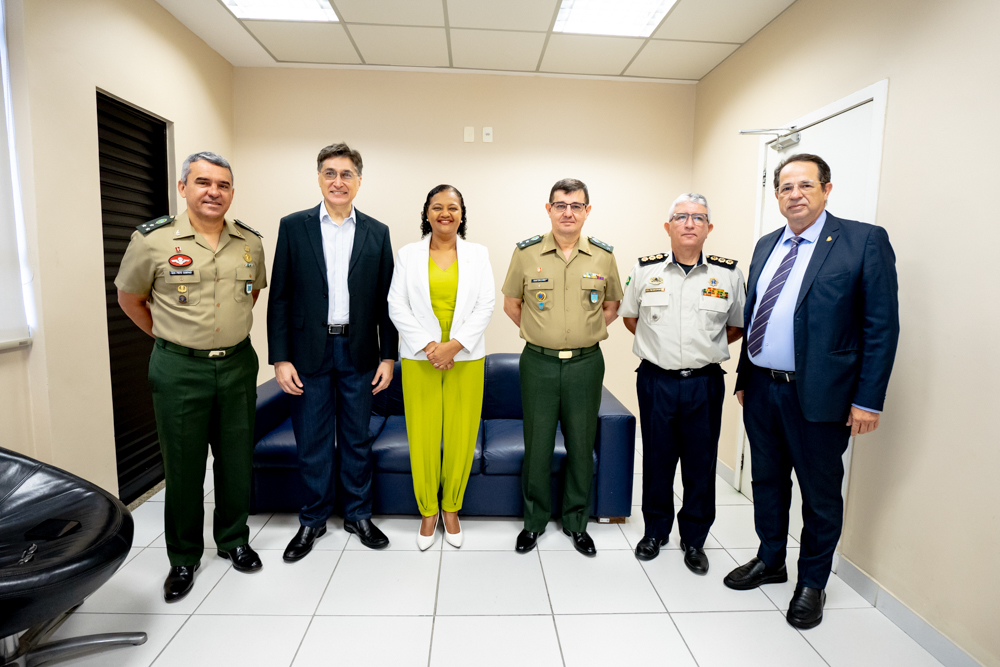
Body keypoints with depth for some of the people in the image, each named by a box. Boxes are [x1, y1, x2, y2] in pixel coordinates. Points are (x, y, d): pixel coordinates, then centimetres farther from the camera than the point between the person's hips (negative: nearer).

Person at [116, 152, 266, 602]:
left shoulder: (250, 242, 2)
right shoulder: (153, 239, -7)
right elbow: (129, 298, 6)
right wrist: (171, 337, 8)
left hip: (238, 364, 3)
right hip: (179, 368, -2)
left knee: (237, 460, 12)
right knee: (183, 467, 8)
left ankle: (233, 540, 33)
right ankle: (183, 558, 28)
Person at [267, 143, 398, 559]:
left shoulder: (377, 233, 4)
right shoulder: (293, 227, 2)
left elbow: (385, 301, 4)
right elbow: (280, 297, 0)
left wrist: (388, 356, 0)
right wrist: (280, 358, -6)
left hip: (359, 353, 1)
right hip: (309, 352, 0)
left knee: (357, 439, 12)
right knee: (312, 442, 9)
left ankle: (358, 515, 30)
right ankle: (313, 520, 29)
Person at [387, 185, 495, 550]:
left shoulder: (478, 254, 7)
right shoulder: (408, 254, 6)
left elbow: (485, 306, -1)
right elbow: (397, 306, -1)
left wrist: (454, 345, -13)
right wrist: (428, 345, -12)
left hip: (466, 359, 1)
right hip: (419, 359, 0)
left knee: (461, 437, 5)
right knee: (422, 436, 4)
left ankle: (451, 508, 26)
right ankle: (428, 511, 23)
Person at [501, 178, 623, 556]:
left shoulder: (603, 256, 3)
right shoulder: (526, 252, 0)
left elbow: (612, 305, 15)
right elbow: (511, 303, 10)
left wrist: (587, 334, 5)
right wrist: (540, 334, 5)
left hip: (586, 364, 1)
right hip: (538, 363, -1)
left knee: (581, 446, 10)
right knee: (537, 445, 7)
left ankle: (577, 522, 30)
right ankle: (534, 521, 27)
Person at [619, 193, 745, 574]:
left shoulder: (728, 273, 1)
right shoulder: (645, 270, 1)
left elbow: (737, 326, 12)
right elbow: (629, 317, 14)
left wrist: (704, 345, 4)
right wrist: (660, 343, 7)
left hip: (705, 382, 0)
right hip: (656, 381, 0)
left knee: (701, 465, 9)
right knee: (657, 460, 11)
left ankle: (694, 540, 30)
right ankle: (655, 531, 32)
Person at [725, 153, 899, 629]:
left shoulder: (864, 241, -7)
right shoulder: (766, 246, 11)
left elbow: (882, 326, -10)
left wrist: (867, 400, -13)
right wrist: (744, 376, 13)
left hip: (818, 395, -5)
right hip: (761, 390, 6)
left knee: (820, 495, 11)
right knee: (768, 481, 19)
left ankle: (812, 583, 32)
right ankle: (770, 561, 39)